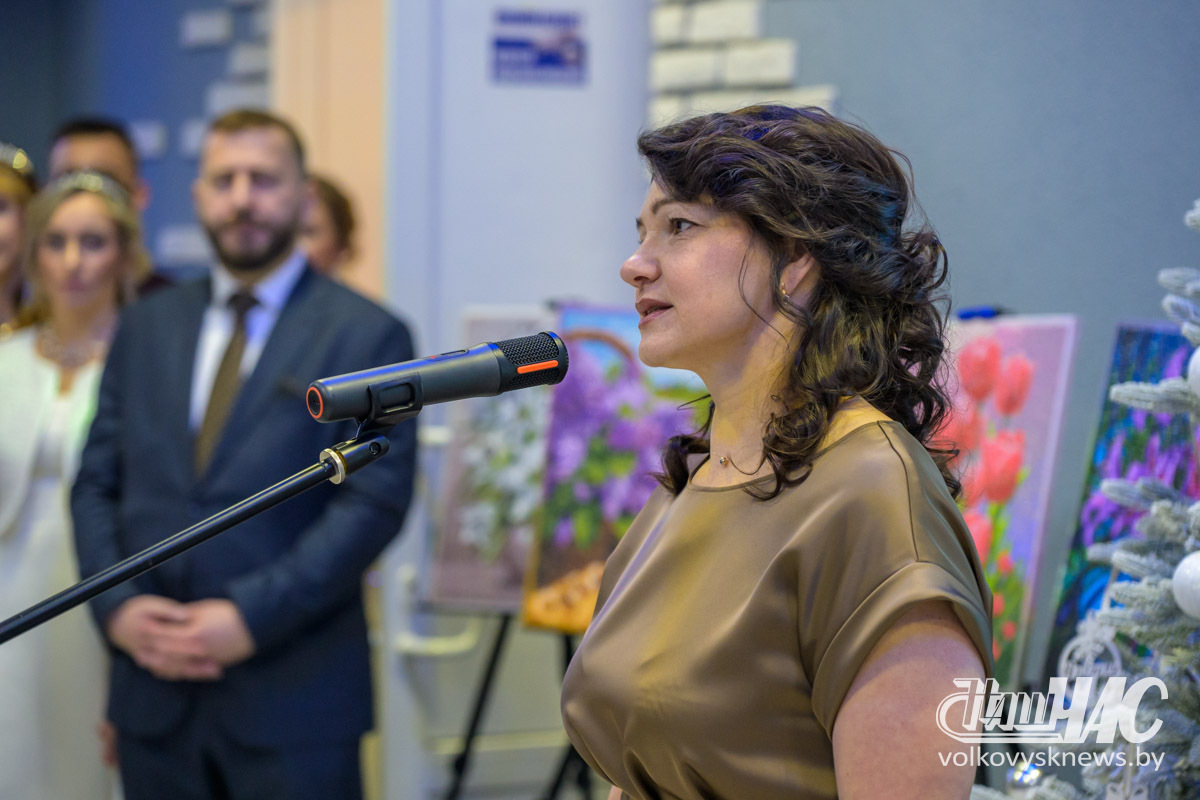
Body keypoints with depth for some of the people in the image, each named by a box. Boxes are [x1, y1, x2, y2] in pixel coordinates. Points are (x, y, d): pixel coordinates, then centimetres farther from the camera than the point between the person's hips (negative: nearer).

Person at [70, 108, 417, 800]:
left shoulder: (367, 335, -2)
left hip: (293, 697, -4)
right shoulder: (146, 327, 13)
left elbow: (374, 502, -10)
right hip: (154, 690, 4)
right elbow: (96, 483, 11)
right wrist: (117, 604, -6)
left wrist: (249, 618, -17)